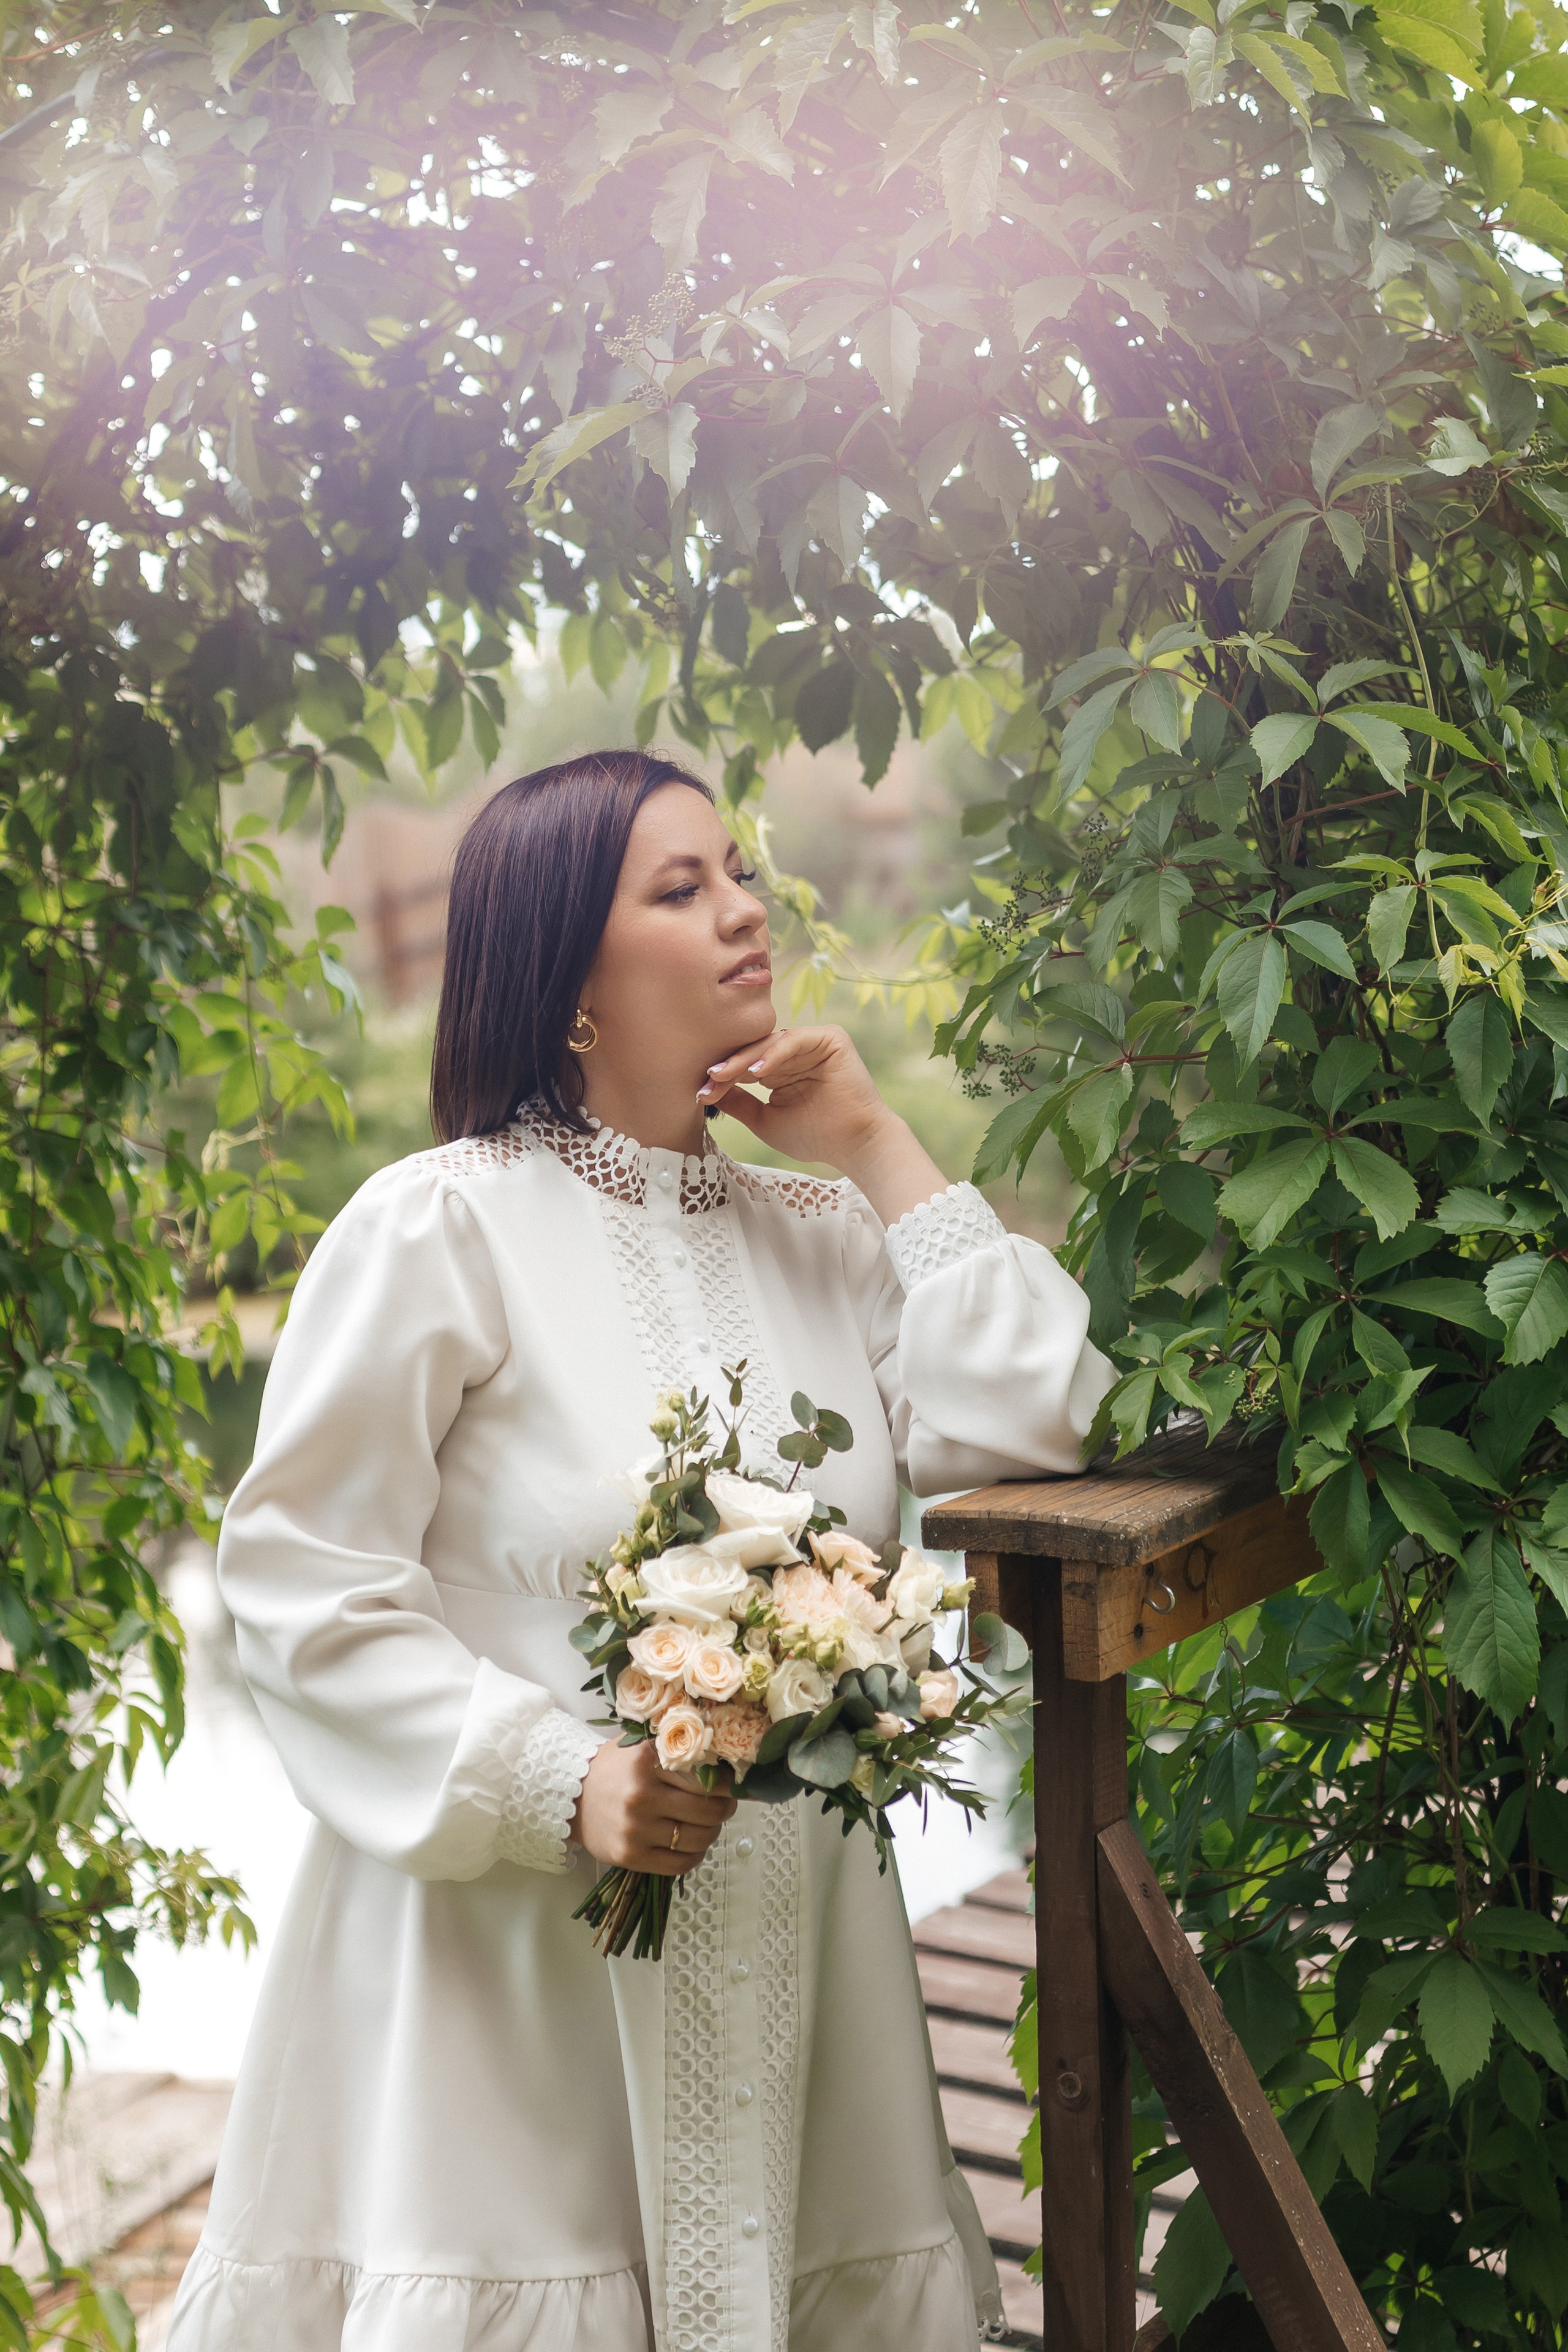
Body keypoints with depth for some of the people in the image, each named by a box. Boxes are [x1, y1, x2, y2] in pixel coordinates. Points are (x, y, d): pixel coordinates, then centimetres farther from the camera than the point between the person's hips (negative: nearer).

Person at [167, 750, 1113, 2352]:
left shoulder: (817, 1235, 11)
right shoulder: (438, 1226, -7)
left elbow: (1021, 1426, -2)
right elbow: (300, 1576, -10)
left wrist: (876, 1150, 0)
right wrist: (560, 1782, -20)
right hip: (510, 1935, -5)